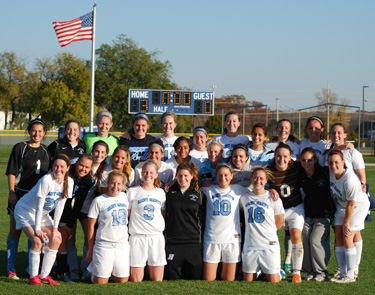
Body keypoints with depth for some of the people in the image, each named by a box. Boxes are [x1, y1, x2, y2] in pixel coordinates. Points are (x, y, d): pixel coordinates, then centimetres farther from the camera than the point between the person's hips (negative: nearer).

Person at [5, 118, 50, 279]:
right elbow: (11, 172, -4)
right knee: (15, 231, 0)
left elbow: (49, 173, 17)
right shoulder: (20, 148, -2)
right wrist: (12, 192, -12)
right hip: (20, 195, -4)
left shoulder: (45, 150, 10)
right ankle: (11, 268, 6)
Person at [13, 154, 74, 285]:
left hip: (42, 214, 7)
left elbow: (60, 206, -5)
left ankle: (44, 276, 3)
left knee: (56, 240, -5)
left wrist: (55, 228, -7)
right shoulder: (46, 180, -29)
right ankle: (33, 277, -11)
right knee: (37, 241, -22)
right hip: (25, 210, -7)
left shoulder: (69, 182, -10)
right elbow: (39, 206, -25)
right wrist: (37, 229, -23)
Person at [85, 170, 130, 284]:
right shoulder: (99, 201, -5)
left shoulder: (125, 197, 8)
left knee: (123, 281, 6)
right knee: (100, 282, -3)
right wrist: (90, 249, -1)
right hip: (104, 246, -4)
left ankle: (109, 271, 32)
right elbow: (91, 226, -2)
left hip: (122, 245, 4)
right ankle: (94, 267, 25)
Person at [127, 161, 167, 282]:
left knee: (158, 280, 0)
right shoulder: (132, 192, 4)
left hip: (157, 237, 3)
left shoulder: (161, 193, 13)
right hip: (137, 237, -3)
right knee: (136, 281, -5)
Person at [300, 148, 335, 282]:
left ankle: (321, 271, 1)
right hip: (307, 214, 4)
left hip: (323, 215, -4)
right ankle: (310, 271, 14)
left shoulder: (325, 173, -11)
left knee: (315, 240, -14)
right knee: (306, 241, -1)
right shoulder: (300, 176, -2)